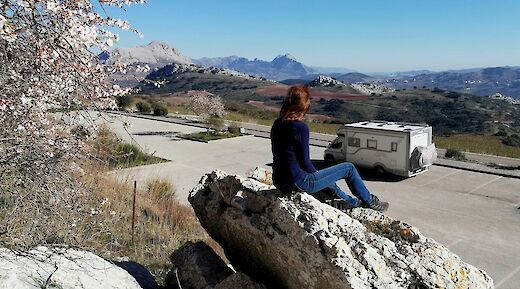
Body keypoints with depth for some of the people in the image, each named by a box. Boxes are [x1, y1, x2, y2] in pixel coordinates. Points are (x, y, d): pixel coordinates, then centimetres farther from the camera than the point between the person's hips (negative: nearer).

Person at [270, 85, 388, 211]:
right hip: (298, 184, -8)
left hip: (280, 182, 8)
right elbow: (305, 162, -16)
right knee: (349, 168, 8)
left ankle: (350, 201, 51)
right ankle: (369, 201, 30)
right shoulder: (300, 127, -20)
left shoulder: (277, 124, 3)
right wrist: (316, 173, 6)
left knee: (326, 176, 35)